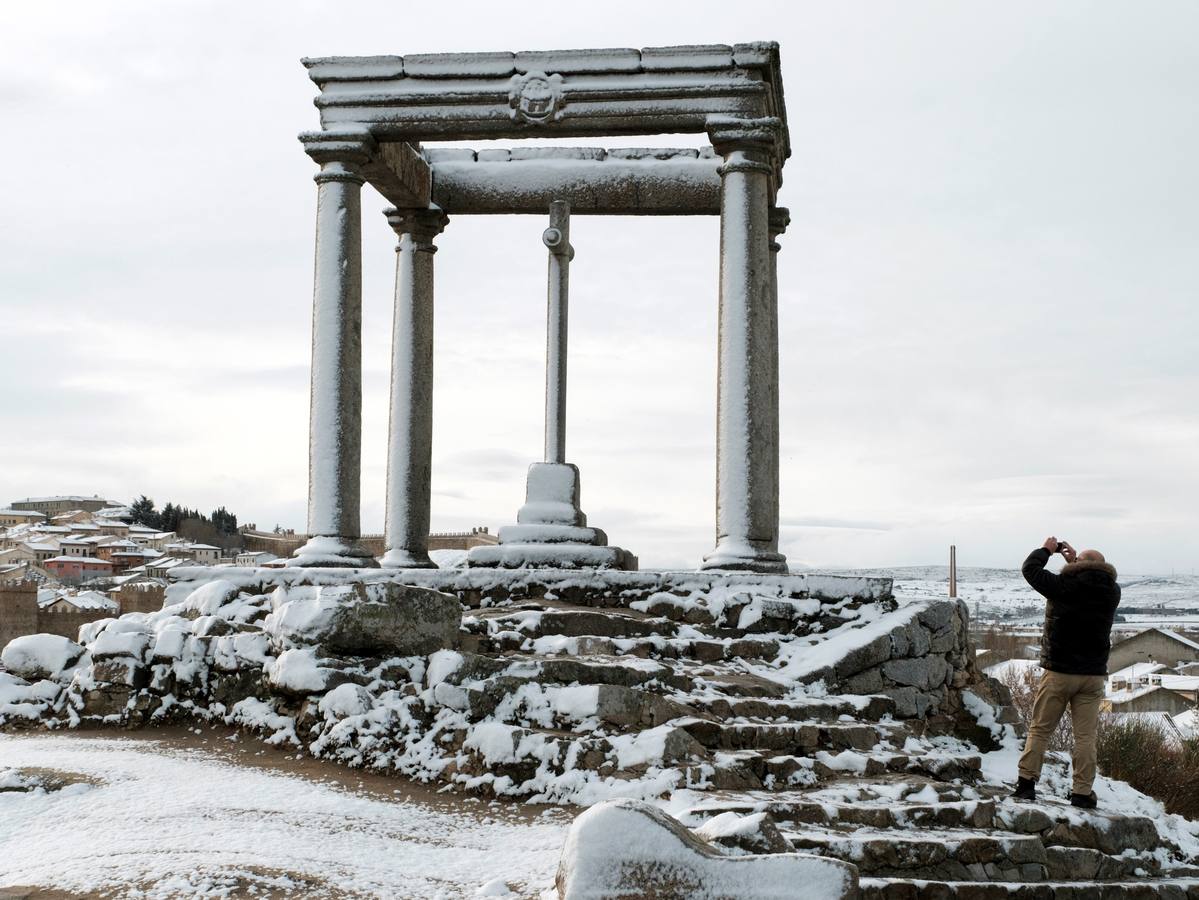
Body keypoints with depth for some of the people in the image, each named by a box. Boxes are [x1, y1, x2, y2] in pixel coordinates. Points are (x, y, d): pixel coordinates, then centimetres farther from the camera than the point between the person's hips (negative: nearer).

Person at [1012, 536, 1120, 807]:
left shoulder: (1065, 587, -13)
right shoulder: (1111, 592, 1)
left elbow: (1030, 569, -2)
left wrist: (1047, 549, 13)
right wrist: (1075, 561, 24)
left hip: (1059, 673, -3)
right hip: (1094, 675, 3)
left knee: (1040, 729, 6)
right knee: (1086, 736, 4)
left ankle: (1026, 783, 5)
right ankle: (1082, 793, 3)